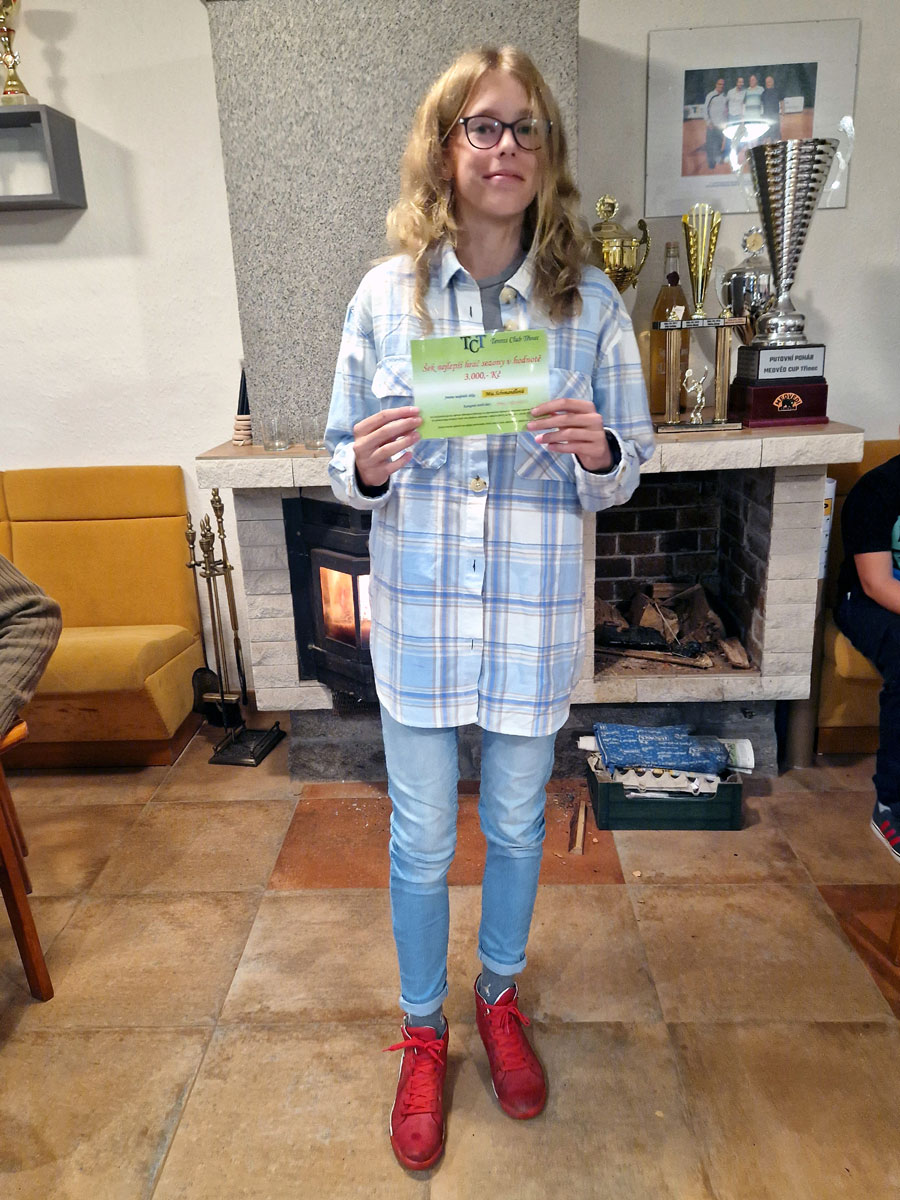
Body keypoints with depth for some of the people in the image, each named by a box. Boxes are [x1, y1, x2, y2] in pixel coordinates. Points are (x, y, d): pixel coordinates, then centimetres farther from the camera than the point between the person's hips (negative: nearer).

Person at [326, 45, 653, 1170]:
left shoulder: (590, 302, -2)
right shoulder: (385, 293, -2)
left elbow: (628, 468, 3)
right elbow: (344, 456, 3)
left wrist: (599, 453, -20)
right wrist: (365, 467, -20)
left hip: (535, 615, 1)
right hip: (418, 612, 0)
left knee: (517, 825, 18)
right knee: (421, 840, 13)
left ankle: (498, 999, 47)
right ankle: (423, 1032, 40)